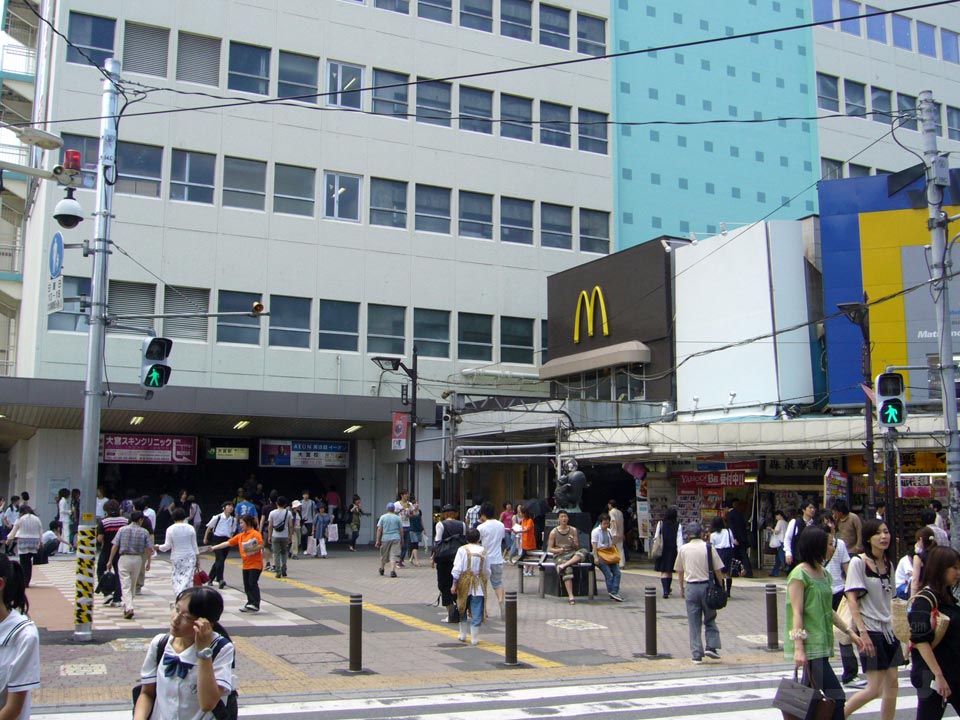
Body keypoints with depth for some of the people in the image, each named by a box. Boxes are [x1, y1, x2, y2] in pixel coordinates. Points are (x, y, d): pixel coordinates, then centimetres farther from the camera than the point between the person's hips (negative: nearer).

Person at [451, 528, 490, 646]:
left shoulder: (462, 550, -6)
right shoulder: (483, 551, 0)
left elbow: (457, 569, -9)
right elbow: (487, 571, 7)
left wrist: (454, 584, -4)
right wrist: (484, 580, 24)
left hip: (464, 584, 0)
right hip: (479, 585, 0)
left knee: (462, 610, 16)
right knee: (476, 613, 3)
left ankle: (463, 635, 24)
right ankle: (474, 638, 3)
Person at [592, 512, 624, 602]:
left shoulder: (609, 531, 16)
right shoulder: (596, 531, -2)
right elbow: (594, 546, -8)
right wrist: (596, 557, -16)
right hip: (600, 555, -6)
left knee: (617, 573, -10)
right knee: (608, 574, -17)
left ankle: (614, 592, -12)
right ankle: (612, 593, -11)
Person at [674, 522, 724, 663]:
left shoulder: (683, 549, 0)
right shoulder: (709, 547, -4)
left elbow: (679, 571, 7)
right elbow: (717, 570, -2)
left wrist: (682, 588, 19)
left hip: (691, 587, 1)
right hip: (707, 585, -1)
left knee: (694, 623, 6)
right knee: (710, 619, 16)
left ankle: (696, 655, 7)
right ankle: (711, 646, 4)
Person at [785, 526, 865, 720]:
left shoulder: (824, 573, 14)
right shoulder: (799, 574, -11)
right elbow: (797, 613, -15)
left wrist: (850, 632, 18)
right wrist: (798, 648, -20)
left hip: (822, 644, 8)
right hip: (810, 645, -8)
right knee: (835, 697, -12)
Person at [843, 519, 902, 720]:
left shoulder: (888, 565, 10)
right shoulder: (858, 562, -10)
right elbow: (852, 599, -14)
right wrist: (862, 632, -20)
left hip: (888, 629, 7)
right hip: (870, 630, -7)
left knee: (892, 684, 5)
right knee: (875, 689, -7)